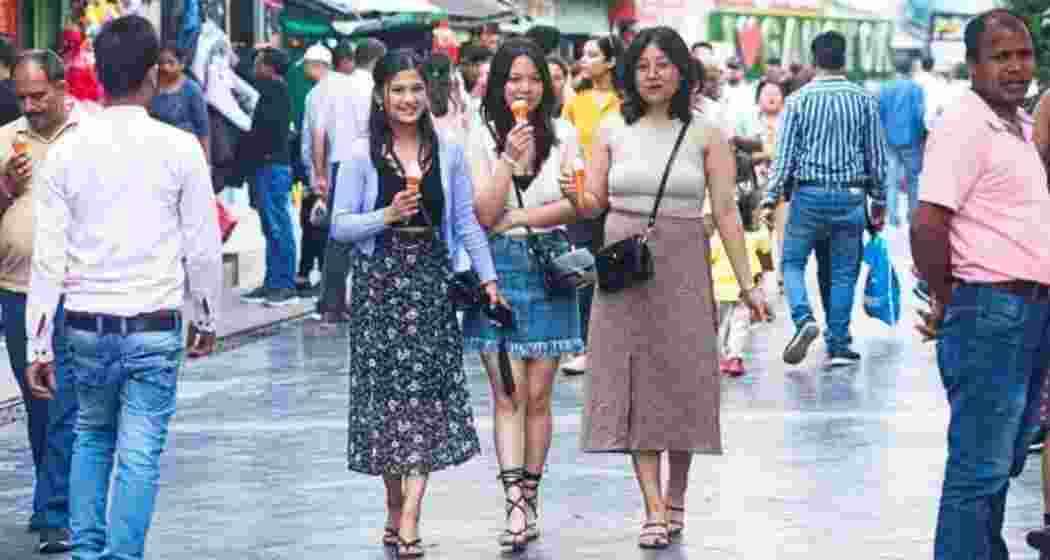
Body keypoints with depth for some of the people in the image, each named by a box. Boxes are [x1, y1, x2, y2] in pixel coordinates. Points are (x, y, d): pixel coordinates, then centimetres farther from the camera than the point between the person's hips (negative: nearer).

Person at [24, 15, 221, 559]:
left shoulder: (66, 151, -3)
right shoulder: (180, 148, -7)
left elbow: (49, 255, -3)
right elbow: (203, 247, -3)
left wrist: (39, 345, 2)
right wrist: (206, 318, 12)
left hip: (86, 327, 3)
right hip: (155, 326, -2)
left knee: (92, 436, 22)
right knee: (140, 453, 2)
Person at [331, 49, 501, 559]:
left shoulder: (448, 153, 5)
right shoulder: (361, 155, -1)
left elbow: (466, 222, 8)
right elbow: (340, 226, -2)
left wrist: (488, 276, 3)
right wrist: (387, 216, -16)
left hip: (431, 281, 1)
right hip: (379, 282, -1)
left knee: (427, 388, -7)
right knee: (385, 389, 1)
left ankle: (409, 518, -10)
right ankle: (395, 507, 13)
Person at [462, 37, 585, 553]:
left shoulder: (564, 136, 5)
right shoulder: (482, 141, 2)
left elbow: (574, 206, -3)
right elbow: (483, 214, -6)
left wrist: (514, 219, -10)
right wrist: (509, 160, -16)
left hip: (547, 272, 1)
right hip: (498, 273, -1)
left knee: (537, 397, 4)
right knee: (508, 395, -7)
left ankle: (530, 496, 12)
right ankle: (516, 506, -13)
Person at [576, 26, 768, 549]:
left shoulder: (705, 134, 1)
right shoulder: (612, 131, 5)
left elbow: (726, 212, -1)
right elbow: (592, 202, 6)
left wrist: (746, 282, -4)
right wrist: (583, 202, -18)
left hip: (683, 269, -1)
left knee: (682, 380, 2)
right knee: (636, 384, -2)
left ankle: (676, 497, 20)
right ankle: (653, 510, -1)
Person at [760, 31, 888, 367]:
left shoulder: (799, 100, -4)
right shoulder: (864, 100, 0)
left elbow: (785, 153, -6)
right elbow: (877, 156, 4)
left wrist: (771, 198, -2)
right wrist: (879, 201, 12)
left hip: (809, 192, -1)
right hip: (851, 195, 1)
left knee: (793, 261, 12)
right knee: (844, 272, 9)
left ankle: (803, 319, -13)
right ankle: (838, 346, 10)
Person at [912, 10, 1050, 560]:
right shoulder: (964, 125, -14)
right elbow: (927, 226, -19)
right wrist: (947, 303, -7)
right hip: (989, 311, -9)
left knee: (1003, 461, 16)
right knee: (980, 466, -7)